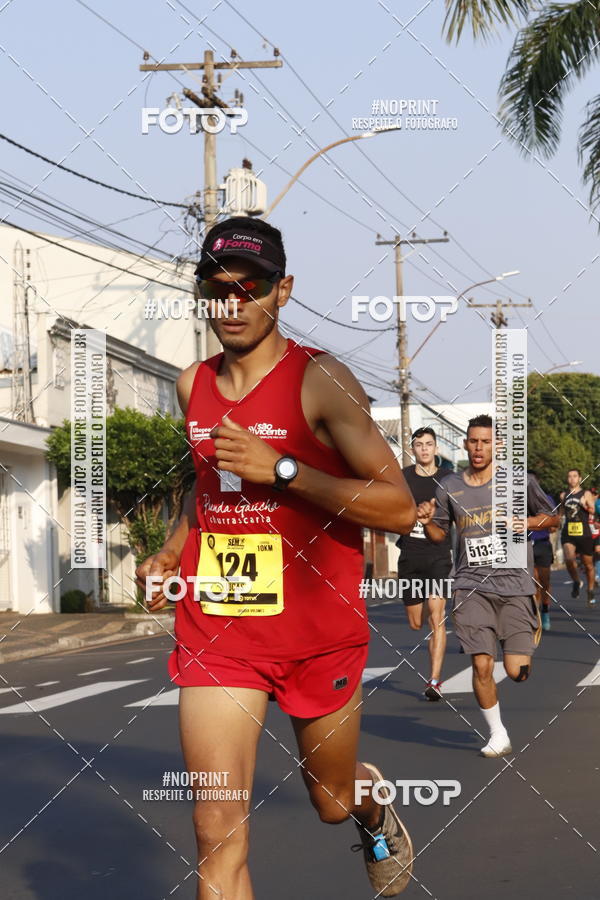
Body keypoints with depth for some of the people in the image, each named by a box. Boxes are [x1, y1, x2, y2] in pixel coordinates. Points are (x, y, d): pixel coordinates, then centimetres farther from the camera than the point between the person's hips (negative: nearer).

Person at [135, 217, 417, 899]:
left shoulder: (322, 381, -12)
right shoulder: (194, 385, 7)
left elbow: (399, 508, -18)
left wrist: (280, 469, -24)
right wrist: (173, 552, 10)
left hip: (319, 632, -3)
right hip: (215, 631, 3)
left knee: (333, 802, 19)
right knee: (218, 834, -9)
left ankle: (377, 813, 56)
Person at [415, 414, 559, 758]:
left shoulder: (519, 481, -1)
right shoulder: (450, 488, 5)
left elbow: (553, 518, 9)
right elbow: (440, 534, 18)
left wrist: (524, 523, -11)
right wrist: (427, 522, -5)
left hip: (515, 584, -1)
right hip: (472, 587, 1)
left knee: (517, 672, -5)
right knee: (482, 665, -8)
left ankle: (532, 633, 32)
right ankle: (498, 735, 12)